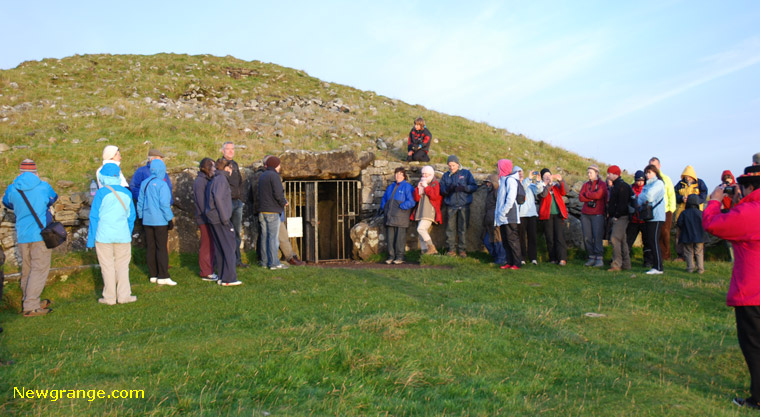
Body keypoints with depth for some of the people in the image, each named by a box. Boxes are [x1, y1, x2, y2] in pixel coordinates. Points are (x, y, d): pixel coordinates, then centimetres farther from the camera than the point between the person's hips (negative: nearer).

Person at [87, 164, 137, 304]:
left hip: (104, 236, -3)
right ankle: (124, 295, 10)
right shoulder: (126, 193, 5)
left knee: (107, 267, 5)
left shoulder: (101, 193, -7)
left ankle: (109, 298, 10)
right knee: (122, 266, 10)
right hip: (123, 237, 3)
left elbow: (94, 218, -5)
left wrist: (91, 240, 1)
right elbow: (131, 217, 11)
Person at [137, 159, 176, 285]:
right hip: (160, 221, -6)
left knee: (150, 248, 11)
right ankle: (163, 277, -2)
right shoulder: (162, 184, -13)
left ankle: (153, 275, 16)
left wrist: (141, 216, 20)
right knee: (162, 248, -2)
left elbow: (140, 202, 13)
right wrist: (170, 218, -8)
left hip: (147, 221, 6)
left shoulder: (144, 183, 8)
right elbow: (164, 204, -15)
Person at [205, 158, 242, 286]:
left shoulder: (213, 180, 17)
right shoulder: (221, 179, -12)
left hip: (213, 219, 9)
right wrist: (225, 218, -21)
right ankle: (229, 278, -6)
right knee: (229, 247, -5)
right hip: (220, 219, -9)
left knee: (219, 248, 13)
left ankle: (221, 277, 18)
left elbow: (206, 198, 18)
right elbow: (218, 197, -22)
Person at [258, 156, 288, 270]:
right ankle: (274, 263, -7)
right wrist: (284, 203, -3)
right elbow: (278, 193, -20)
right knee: (273, 237, -7)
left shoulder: (262, 176, 18)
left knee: (264, 236, 10)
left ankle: (265, 261, 14)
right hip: (272, 211, -8)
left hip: (262, 211, 9)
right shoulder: (274, 175, -10)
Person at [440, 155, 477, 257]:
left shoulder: (466, 173, 7)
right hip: (450, 206, 2)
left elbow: (474, 186, 1)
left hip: (464, 205, -2)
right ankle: (451, 249, 5)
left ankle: (463, 249, 3)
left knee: (463, 228, -2)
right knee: (450, 228, -1)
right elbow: (441, 190, 8)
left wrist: (463, 188, -15)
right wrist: (448, 189, -14)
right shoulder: (446, 176, 14)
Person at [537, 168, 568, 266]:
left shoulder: (556, 185, 17)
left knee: (560, 236, -9)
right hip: (547, 215, -1)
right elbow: (543, 195, -13)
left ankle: (562, 258, -15)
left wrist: (561, 181, -16)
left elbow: (563, 192, -2)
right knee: (550, 237, -1)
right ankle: (553, 258, 7)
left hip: (558, 214, 1)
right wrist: (549, 184, -24)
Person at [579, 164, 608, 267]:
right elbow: (580, 197, 2)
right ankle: (591, 258, 9)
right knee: (587, 237, 1)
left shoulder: (602, 184, 3)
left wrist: (586, 194, -1)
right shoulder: (586, 184, 15)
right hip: (585, 214, 5)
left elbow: (598, 194, -15)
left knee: (597, 236, -10)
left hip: (598, 214, -4)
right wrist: (593, 196, -9)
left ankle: (599, 259, -7)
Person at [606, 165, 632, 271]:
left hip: (621, 218, -10)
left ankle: (616, 264, -17)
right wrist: (610, 213, 15)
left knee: (615, 239, -16)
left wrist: (617, 215, -18)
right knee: (622, 240, 12)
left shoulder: (623, 186, -12)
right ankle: (626, 264, 18)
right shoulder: (615, 186, 20)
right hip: (615, 218, 10)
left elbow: (623, 203, -19)